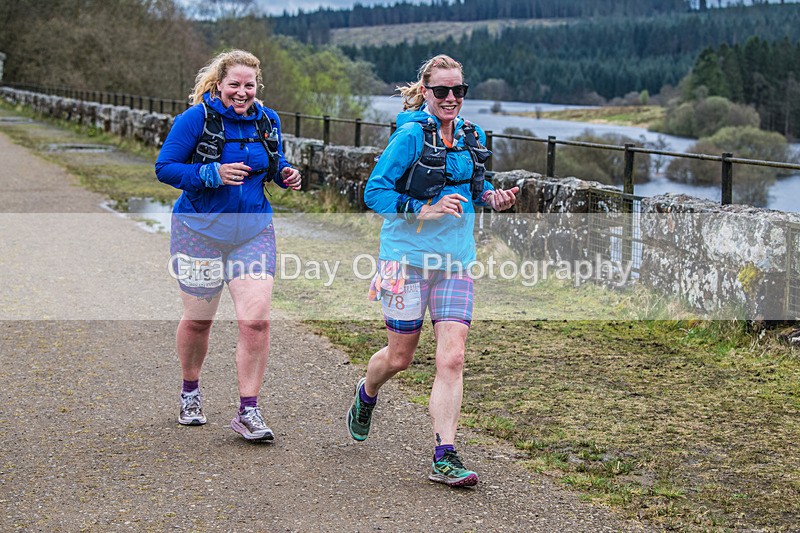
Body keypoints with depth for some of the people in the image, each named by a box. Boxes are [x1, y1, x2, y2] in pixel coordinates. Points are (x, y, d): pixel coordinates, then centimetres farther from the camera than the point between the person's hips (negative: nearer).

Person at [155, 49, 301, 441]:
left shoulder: (267, 121, 4)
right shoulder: (196, 118, -10)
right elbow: (164, 168, -11)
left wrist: (286, 175, -3)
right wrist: (213, 174, -23)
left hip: (252, 232, 3)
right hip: (201, 231, -3)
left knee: (256, 320, -10)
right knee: (198, 320, 10)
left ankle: (248, 412, -1)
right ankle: (190, 391, 38)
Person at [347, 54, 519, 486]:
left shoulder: (471, 137, 8)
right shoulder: (411, 136, -11)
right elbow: (374, 192, -12)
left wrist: (493, 198, 2)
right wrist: (424, 210, -22)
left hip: (455, 261, 4)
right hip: (408, 258, -4)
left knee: (452, 359, -6)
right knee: (399, 356, 9)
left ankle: (445, 458, -4)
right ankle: (365, 395, 43)